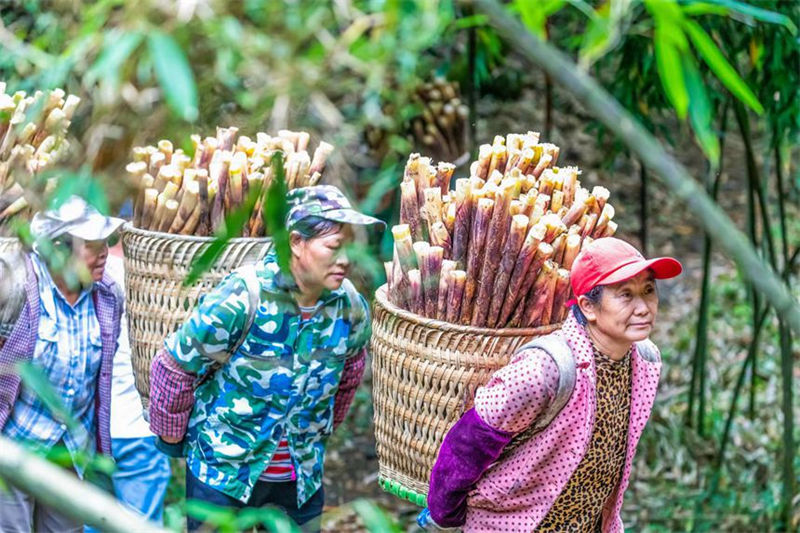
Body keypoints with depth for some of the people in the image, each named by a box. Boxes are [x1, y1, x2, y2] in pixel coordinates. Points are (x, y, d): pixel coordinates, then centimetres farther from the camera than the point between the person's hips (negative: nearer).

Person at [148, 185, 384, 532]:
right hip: (223, 468, -4)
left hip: (303, 474, 4)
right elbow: (174, 369, -13)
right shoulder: (241, 298, -24)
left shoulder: (351, 307, -8)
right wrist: (172, 436, -2)